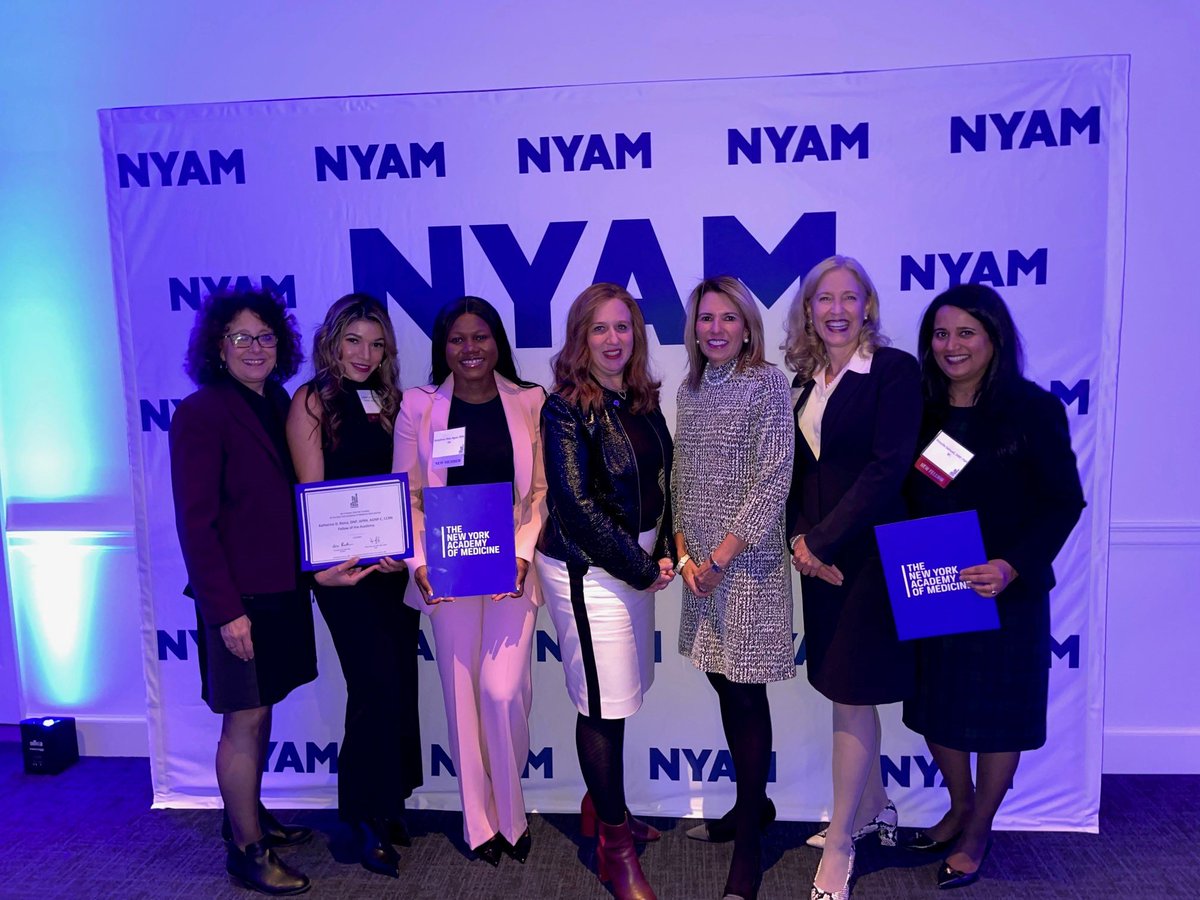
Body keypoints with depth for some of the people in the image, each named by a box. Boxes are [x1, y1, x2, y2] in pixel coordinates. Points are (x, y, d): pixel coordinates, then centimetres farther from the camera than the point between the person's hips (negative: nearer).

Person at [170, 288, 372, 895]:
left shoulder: (279, 405, 9)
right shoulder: (200, 413, -12)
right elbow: (195, 522, -15)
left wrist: (318, 565, 3)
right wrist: (225, 608, -17)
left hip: (281, 589, 7)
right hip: (238, 597, -7)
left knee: (261, 711, 18)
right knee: (245, 720, 4)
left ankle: (251, 817, 36)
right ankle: (247, 850, 20)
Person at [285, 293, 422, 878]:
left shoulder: (389, 402, 12)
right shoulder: (312, 402, -4)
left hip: (396, 564, 6)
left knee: (399, 682, 10)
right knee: (379, 684, -6)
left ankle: (387, 802, 28)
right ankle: (365, 819, 12)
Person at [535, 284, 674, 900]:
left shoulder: (641, 400, 8)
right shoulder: (567, 409, -11)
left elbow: (660, 481, 12)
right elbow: (575, 502, -15)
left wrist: (663, 552, -2)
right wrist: (638, 567, -12)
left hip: (636, 563, 7)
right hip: (586, 568, -6)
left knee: (619, 692, 15)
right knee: (604, 700, 1)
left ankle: (600, 804, 37)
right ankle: (614, 844, 17)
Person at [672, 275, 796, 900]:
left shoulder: (767, 382, -7)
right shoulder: (690, 390, 10)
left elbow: (772, 480, -13)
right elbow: (680, 479, 11)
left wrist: (721, 555, -14)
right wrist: (684, 554, -1)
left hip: (748, 562, -6)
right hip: (700, 565, 6)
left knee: (746, 696, 0)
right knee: (724, 686, 14)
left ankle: (748, 845, 12)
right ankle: (753, 801, 34)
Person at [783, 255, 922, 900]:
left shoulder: (895, 370, -10)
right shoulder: (807, 380, 10)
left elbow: (889, 467, -17)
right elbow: (800, 468, 10)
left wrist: (823, 540, -16)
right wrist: (799, 536, -6)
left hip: (867, 551, -6)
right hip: (817, 551, 6)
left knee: (851, 693, 1)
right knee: (848, 689, 16)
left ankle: (839, 842, 15)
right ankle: (873, 809, 35)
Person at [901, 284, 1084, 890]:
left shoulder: (1034, 408, -9)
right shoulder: (920, 411, 2)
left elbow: (1064, 502, -11)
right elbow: (902, 498, 7)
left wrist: (1012, 566, -23)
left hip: (1006, 590, -4)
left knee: (996, 710, 10)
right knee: (935, 705, 15)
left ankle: (978, 834, 31)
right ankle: (959, 808, 40)